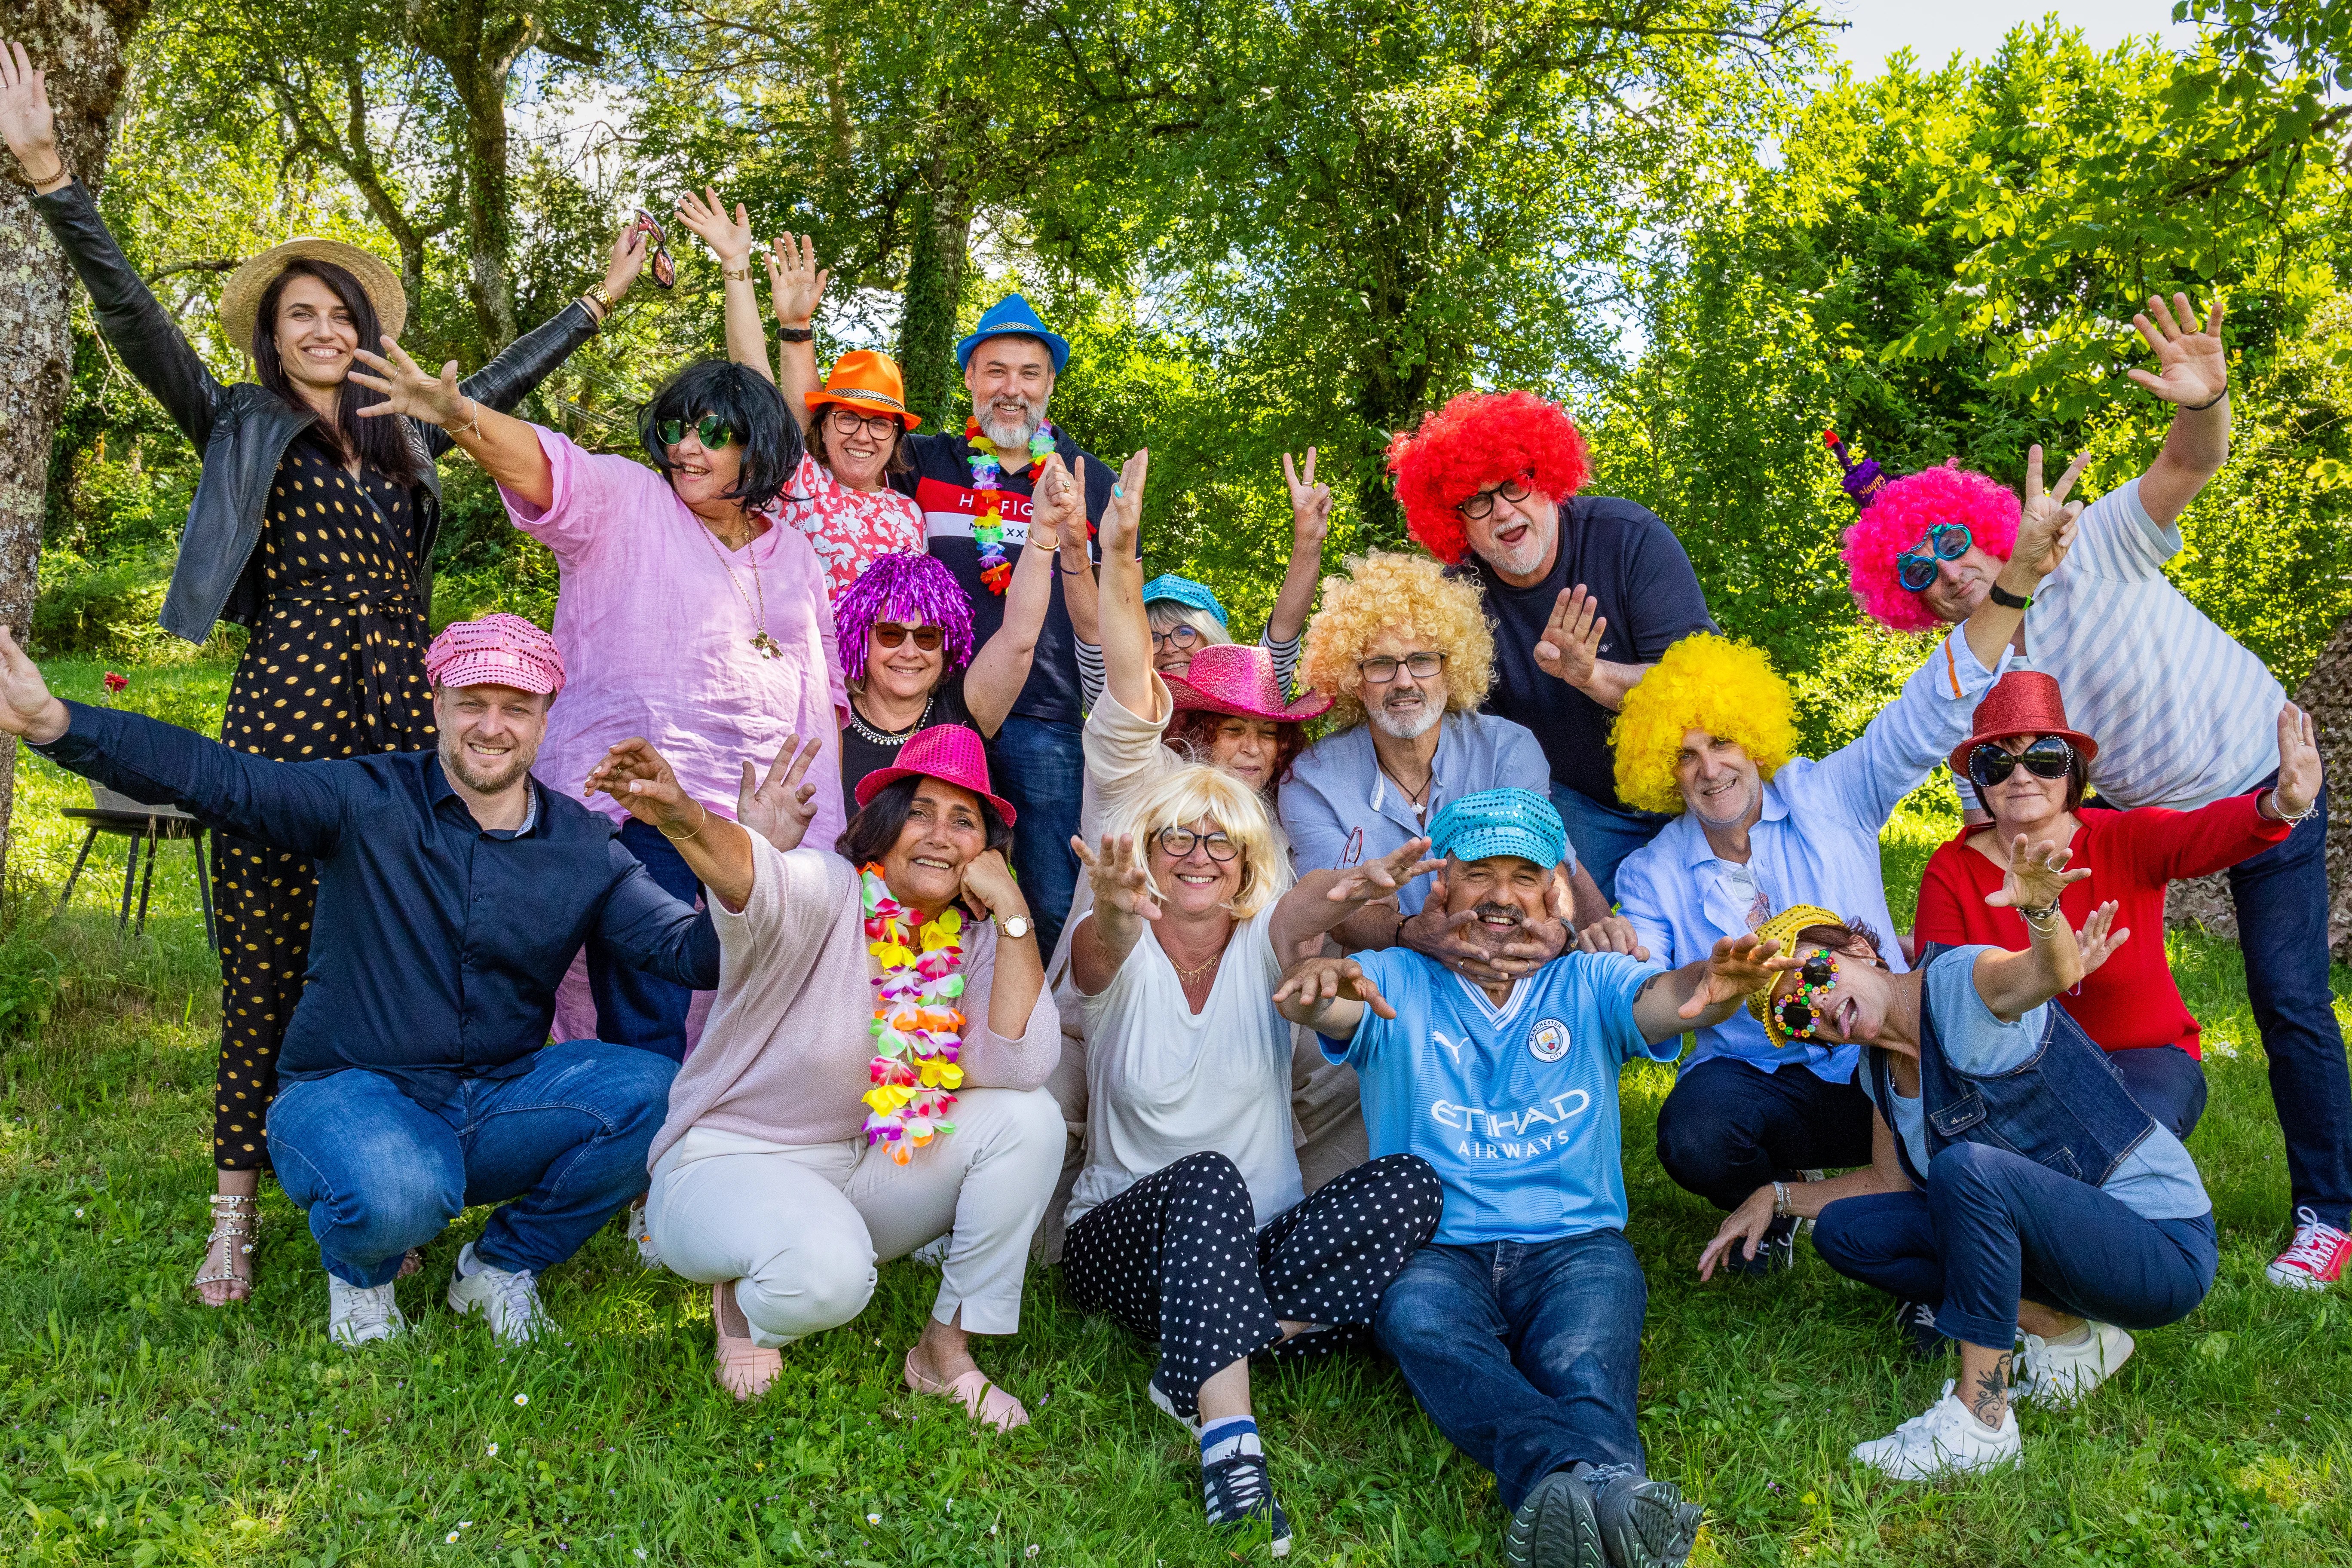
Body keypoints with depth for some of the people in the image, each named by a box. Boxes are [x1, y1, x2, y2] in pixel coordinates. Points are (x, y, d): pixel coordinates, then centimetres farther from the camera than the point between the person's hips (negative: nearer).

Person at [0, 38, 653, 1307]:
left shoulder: (404, 438, 17)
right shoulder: (240, 431, 7)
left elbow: (502, 380, 28)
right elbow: (131, 318, -3)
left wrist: (599, 302, 34)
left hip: (399, 726, 4)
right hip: (283, 723, -3)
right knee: (269, 966, -1)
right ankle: (236, 1214, 10)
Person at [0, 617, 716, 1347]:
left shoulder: (582, 844, 3)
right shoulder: (368, 801, -4)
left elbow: (691, 950, -4)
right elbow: (216, 778, -15)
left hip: (497, 1101, 3)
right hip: (350, 1093, -3)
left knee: (656, 1093, -23)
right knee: (395, 1195, -38)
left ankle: (503, 1264, 4)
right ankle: (360, 1272, 6)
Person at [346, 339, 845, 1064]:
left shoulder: (792, 554, 18)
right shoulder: (625, 502, 4)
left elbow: (824, 685, 22)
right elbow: (542, 463, -16)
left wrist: (825, 808, 16)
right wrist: (458, 414, -36)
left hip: (770, 818, 5)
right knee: (643, 1024, -8)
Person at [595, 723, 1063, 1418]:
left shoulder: (973, 942, -4)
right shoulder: (824, 894, -19)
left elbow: (1018, 1068, -20)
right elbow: (750, 872, -44)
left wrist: (1013, 913, -22)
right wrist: (683, 819, -67)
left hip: (861, 1171, 5)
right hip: (728, 1163, -5)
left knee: (1028, 1118, -16)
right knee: (828, 1269, -37)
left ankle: (947, 1351, -1)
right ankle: (744, 1308, 4)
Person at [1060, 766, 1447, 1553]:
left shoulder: (1262, 940, -1)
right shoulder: (1117, 952, -4)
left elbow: (1304, 906, -27)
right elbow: (1107, 946, -31)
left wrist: (1353, 889, -52)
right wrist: (1116, 913, -58)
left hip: (1253, 1243, 3)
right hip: (1126, 1237, -2)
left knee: (1411, 1183, -23)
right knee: (1208, 1179, -35)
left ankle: (1196, 1374, -25)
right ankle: (1229, 1448, -43)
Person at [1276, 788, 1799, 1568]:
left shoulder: (1587, 983, 16)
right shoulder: (1397, 985, 12)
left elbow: (1663, 999, -7)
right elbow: (1307, 1000, -10)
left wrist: (1711, 983, -33)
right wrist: (1321, 981, -37)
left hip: (1575, 1244, 2)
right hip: (1434, 1251, -1)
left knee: (1584, 1365, -32)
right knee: (1420, 1322, -36)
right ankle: (1604, 1484, -57)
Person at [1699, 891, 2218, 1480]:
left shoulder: (1957, 983, -18)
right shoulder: (1883, 1068, 7)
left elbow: (2055, 972, -41)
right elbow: (1892, 1181, 19)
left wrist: (2039, 907, -63)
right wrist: (1777, 1196, 9)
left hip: (2164, 1246, -8)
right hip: (2060, 1235, 9)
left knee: (1965, 1164, -34)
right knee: (1844, 1230, 1)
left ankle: (1980, 1421, -22)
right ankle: (2064, 1333, -1)